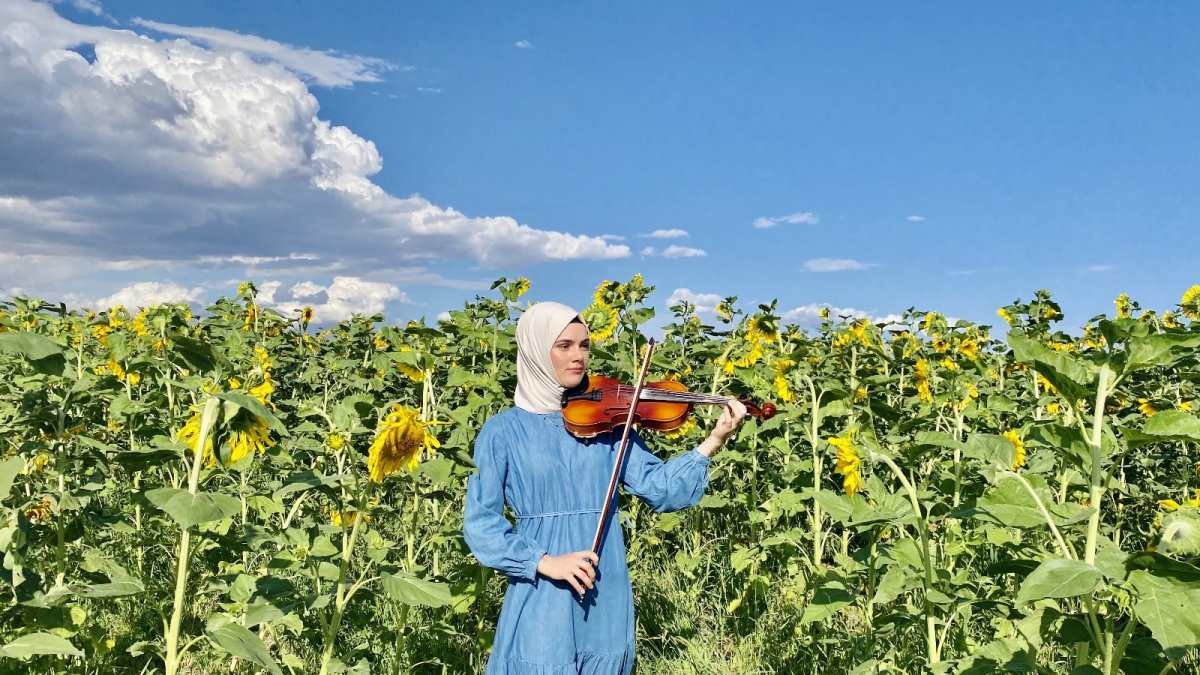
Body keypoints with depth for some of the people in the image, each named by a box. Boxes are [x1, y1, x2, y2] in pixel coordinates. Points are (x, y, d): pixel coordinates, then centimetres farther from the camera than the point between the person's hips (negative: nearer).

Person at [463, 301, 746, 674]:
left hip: (606, 598, 3)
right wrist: (543, 562, -19)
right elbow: (480, 521, -7)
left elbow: (659, 488, -4)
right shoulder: (504, 430, -5)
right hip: (541, 603, -3)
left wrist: (714, 441, -16)